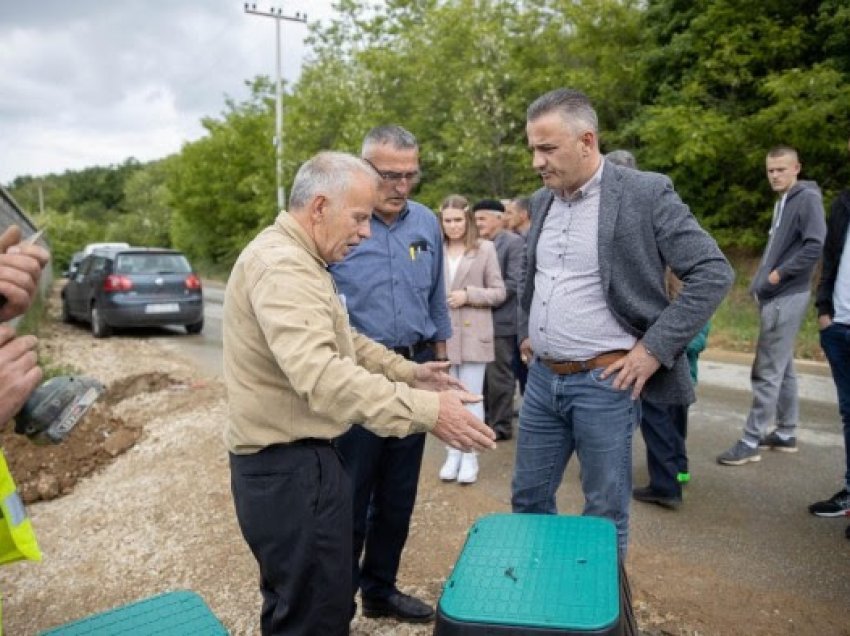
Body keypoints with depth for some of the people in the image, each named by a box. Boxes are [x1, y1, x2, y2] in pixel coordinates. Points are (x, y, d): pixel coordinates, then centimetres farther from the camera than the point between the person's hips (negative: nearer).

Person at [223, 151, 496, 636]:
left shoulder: (299, 259, 15)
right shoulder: (282, 265, -23)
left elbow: (341, 340, 21)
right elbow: (320, 374, -37)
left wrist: (406, 372, 11)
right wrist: (425, 411, -39)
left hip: (301, 454, 11)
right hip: (287, 463, -11)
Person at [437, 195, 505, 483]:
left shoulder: (485, 249, -1)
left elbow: (499, 292, -1)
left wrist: (468, 295, -13)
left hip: (473, 333, -2)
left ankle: (469, 456, 16)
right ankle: (452, 453, 23)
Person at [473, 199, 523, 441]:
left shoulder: (513, 243, -8)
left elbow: (514, 282, -16)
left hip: (500, 321, -7)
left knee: (499, 376, 1)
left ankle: (501, 425, 12)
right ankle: (485, 419, 26)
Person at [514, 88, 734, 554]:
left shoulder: (645, 193, -11)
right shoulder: (541, 200, 9)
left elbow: (714, 272, -12)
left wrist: (655, 348, -15)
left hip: (605, 382, -6)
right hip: (542, 377, 6)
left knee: (605, 514, 8)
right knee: (527, 497, 16)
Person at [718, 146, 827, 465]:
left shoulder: (807, 199, -10)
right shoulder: (782, 202, 17)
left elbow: (816, 246, -22)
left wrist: (780, 274, -16)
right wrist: (761, 282, 8)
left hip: (786, 298, -10)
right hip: (776, 297, 10)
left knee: (766, 372, -7)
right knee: (783, 369, 15)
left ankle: (750, 442, -2)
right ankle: (786, 433, 24)